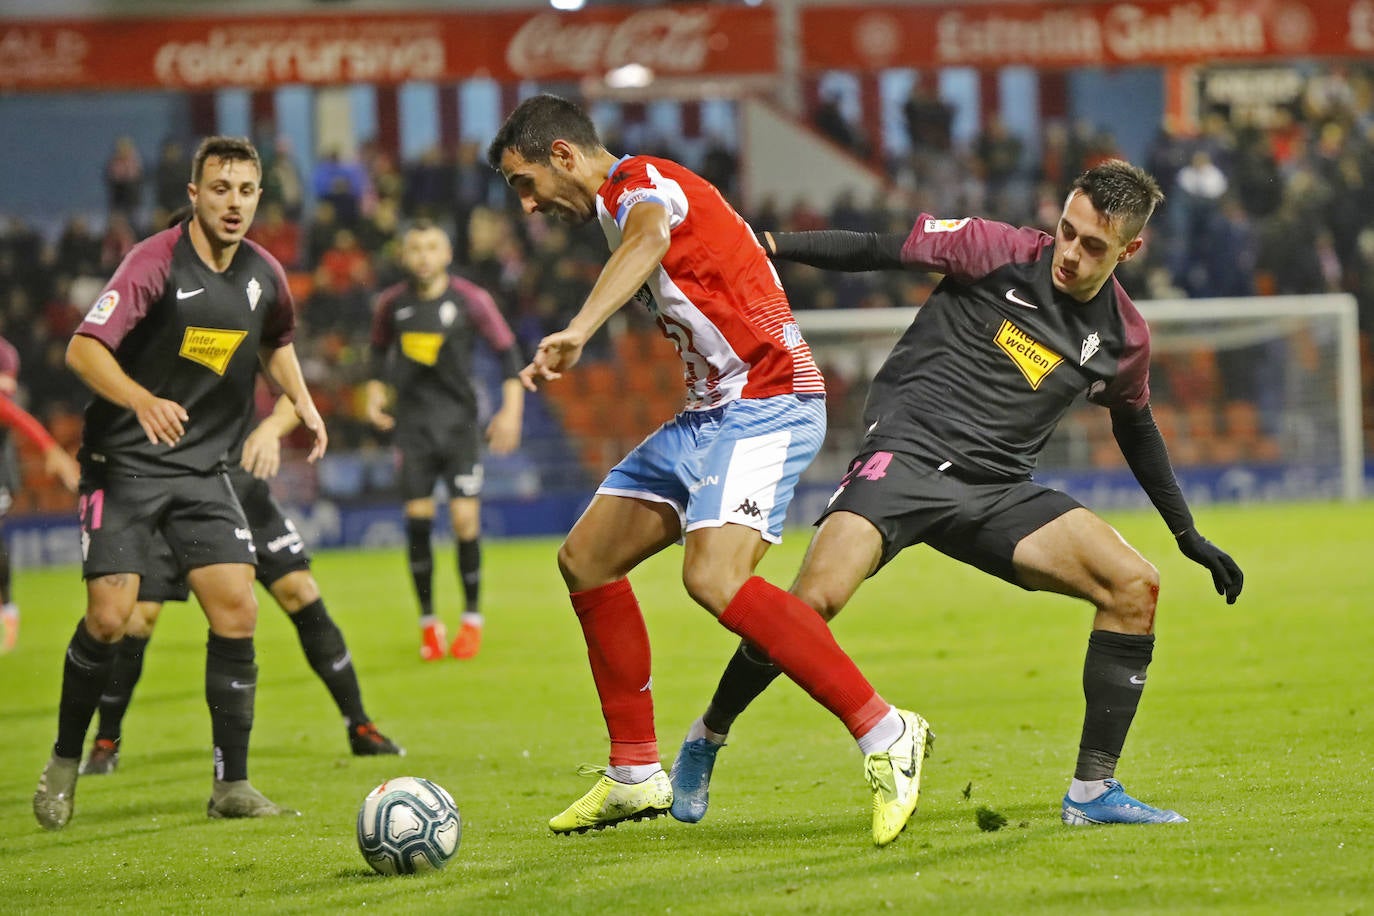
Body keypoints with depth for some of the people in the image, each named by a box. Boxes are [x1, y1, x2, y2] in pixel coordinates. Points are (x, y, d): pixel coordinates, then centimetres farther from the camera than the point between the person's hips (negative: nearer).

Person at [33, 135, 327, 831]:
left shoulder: (263, 276, 3)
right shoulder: (155, 263, -16)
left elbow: (276, 342, 27)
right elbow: (84, 349, -25)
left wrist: (302, 401, 11)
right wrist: (143, 401, -41)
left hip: (204, 469, 5)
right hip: (125, 464, -5)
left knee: (237, 611, -6)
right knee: (110, 617, -12)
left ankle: (231, 785, 2)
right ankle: (65, 760, 11)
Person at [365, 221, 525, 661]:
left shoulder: (471, 300, -5)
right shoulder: (391, 303, 3)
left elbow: (507, 350, 0)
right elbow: (379, 348, 20)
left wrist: (512, 409, -8)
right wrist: (375, 389, 4)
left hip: (459, 422, -2)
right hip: (412, 423, 2)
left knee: (465, 519, -8)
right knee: (417, 520, -4)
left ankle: (472, 620, 7)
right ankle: (428, 622, 8)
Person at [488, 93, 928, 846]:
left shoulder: (639, 183, -11)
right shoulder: (629, 200, 20)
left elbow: (648, 238, -36)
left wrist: (578, 331, -52)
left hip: (765, 404, -11)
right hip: (710, 413, 11)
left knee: (714, 580, -28)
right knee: (587, 559, 11)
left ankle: (885, 735, -25)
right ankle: (635, 776, 17)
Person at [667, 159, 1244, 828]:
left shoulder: (1123, 341, 9)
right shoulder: (1000, 251, -4)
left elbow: (1136, 431, 27)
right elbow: (877, 251, -1)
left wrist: (1188, 535, 32)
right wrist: (769, 245, -11)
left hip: (1000, 492, 5)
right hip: (907, 453, -5)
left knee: (1134, 585, -13)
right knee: (814, 601, -27)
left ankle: (1092, 792, -5)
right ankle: (707, 736, -1)